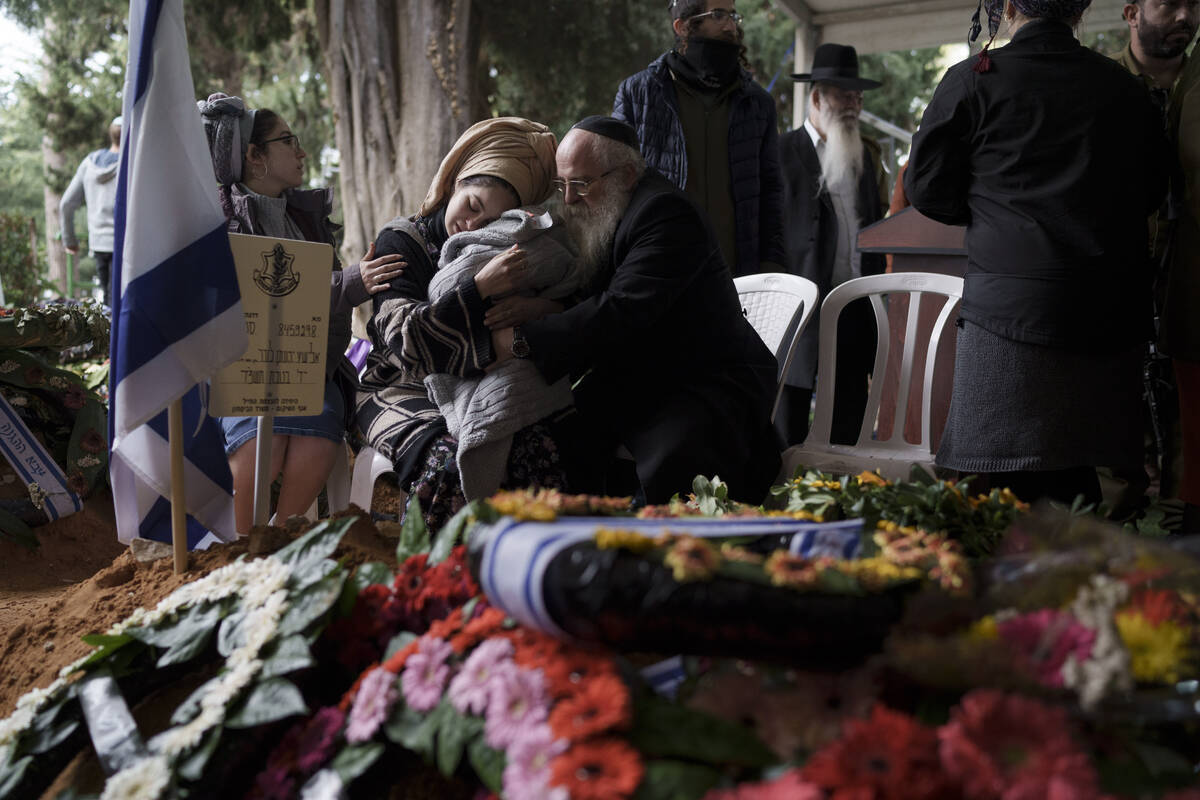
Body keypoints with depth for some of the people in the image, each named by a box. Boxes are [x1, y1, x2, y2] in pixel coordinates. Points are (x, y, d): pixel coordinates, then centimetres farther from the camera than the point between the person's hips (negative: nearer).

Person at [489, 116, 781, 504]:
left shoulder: (666, 213, -18)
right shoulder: (598, 216, 12)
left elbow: (620, 312, -28)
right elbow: (588, 302, 14)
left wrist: (522, 340, -27)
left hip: (707, 381, -8)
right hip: (632, 383, 8)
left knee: (669, 471, -34)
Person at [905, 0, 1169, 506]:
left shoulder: (974, 79, -2)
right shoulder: (1128, 89, 10)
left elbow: (924, 186, 3)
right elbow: (1152, 194, 18)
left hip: (1010, 307, -4)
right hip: (1109, 313, 5)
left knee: (1005, 493, -1)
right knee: (1074, 485, 12)